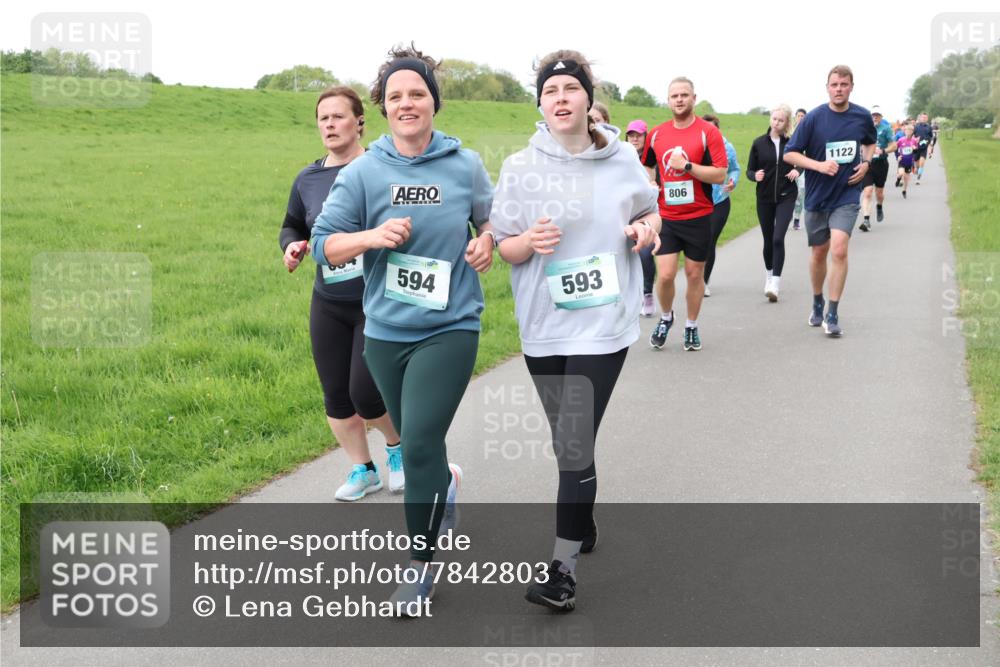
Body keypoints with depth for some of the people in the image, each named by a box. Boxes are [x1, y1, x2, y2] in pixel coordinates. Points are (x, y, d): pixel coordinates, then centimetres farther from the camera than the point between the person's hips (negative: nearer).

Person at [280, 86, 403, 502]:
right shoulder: (307, 179, 6)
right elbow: (292, 226, 21)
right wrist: (291, 245, -1)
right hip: (328, 307, 5)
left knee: (365, 391, -9)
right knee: (336, 396, 8)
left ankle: (398, 446, 23)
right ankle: (362, 470, 28)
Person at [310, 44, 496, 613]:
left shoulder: (466, 165, -1)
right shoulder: (364, 172, -3)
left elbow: (492, 219, 16)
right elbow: (325, 242, -3)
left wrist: (487, 242, -6)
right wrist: (371, 236, -21)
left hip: (450, 327, -2)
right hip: (385, 330, 3)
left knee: (420, 444, -12)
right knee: (416, 440, 18)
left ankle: (422, 565, 7)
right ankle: (445, 484, 53)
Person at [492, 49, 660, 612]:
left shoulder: (623, 160, -1)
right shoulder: (520, 168, -2)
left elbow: (651, 212, 16)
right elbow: (505, 248, 3)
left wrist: (647, 227, -7)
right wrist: (530, 241, -20)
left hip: (602, 324, -2)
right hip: (543, 327, 2)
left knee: (574, 443, -9)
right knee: (568, 440, 16)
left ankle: (564, 564, 0)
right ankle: (584, 524, 41)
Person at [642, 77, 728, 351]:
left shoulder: (708, 132, -7)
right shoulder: (656, 134, 5)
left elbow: (720, 175, -14)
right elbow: (647, 166, 23)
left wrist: (687, 165, -20)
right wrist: (649, 185, 4)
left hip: (698, 217, -2)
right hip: (665, 217, 2)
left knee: (694, 274, 8)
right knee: (665, 275, -6)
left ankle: (691, 327, 26)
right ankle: (666, 318, 22)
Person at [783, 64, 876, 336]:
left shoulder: (862, 116, -1)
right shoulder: (814, 118, -9)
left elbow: (870, 142, 21)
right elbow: (790, 154, -7)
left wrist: (866, 163, 2)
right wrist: (819, 165, -21)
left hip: (847, 195, 0)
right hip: (817, 195, 0)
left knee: (839, 250, -16)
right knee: (819, 252, 12)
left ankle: (833, 315, -8)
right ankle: (817, 304, 35)